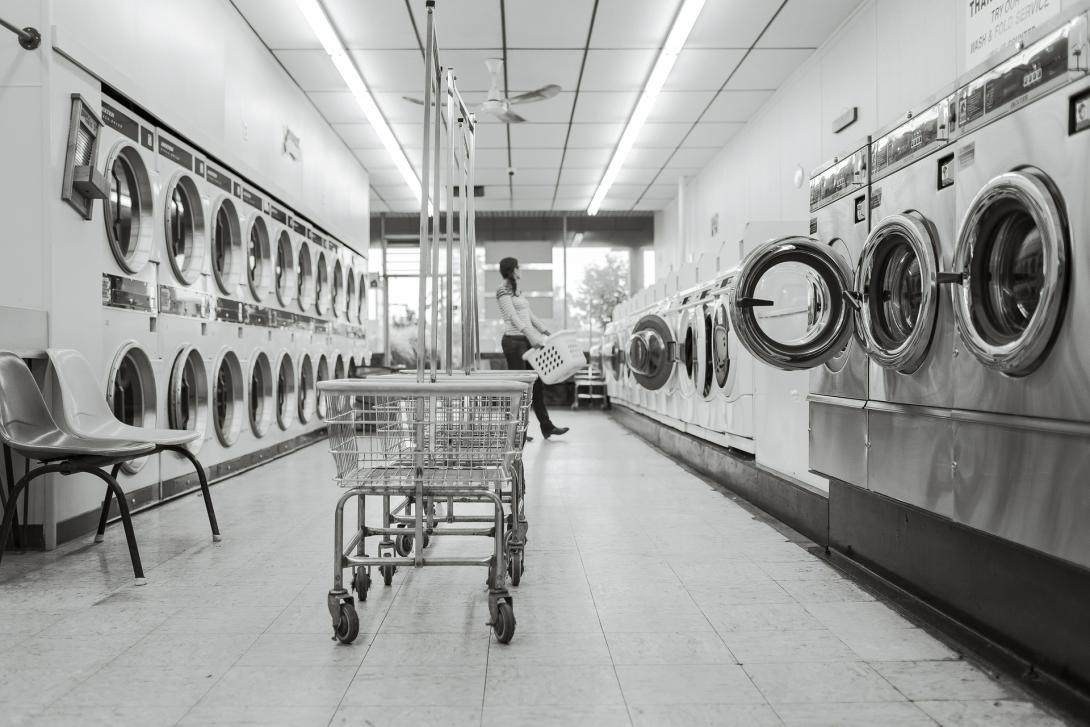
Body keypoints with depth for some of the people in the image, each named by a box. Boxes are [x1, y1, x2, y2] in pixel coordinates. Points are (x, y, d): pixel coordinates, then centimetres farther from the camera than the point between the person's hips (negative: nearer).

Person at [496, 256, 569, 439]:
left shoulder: (517, 290, 19)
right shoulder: (503, 290, -8)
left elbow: (529, 315, 21)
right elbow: (514, 318, -17)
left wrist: (545, 332, 13)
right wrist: (533, 339, -24)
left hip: (527, 341, 9)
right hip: (514, 341, -9)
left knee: (537, 384, 9)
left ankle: (547, 427, 14)